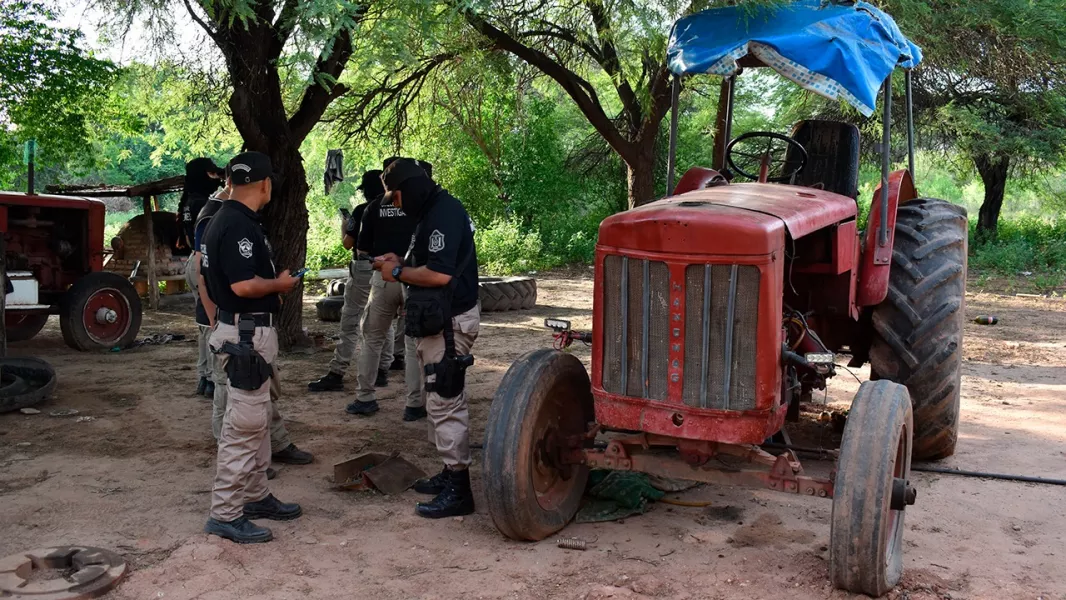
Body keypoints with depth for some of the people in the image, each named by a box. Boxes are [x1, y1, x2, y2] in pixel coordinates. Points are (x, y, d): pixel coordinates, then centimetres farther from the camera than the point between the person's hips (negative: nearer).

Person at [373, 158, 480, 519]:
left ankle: (458, 490, -2)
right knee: (441, 398, 17)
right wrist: (400, 262, 8)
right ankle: (451, 472, 29)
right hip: (437, 321, 11)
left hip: (451, 322, -11)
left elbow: (440, 274, -25)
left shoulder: (445, 214, -17)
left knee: (445, 401, -8)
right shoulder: (432, 212, 15)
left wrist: (398, 272, -12)